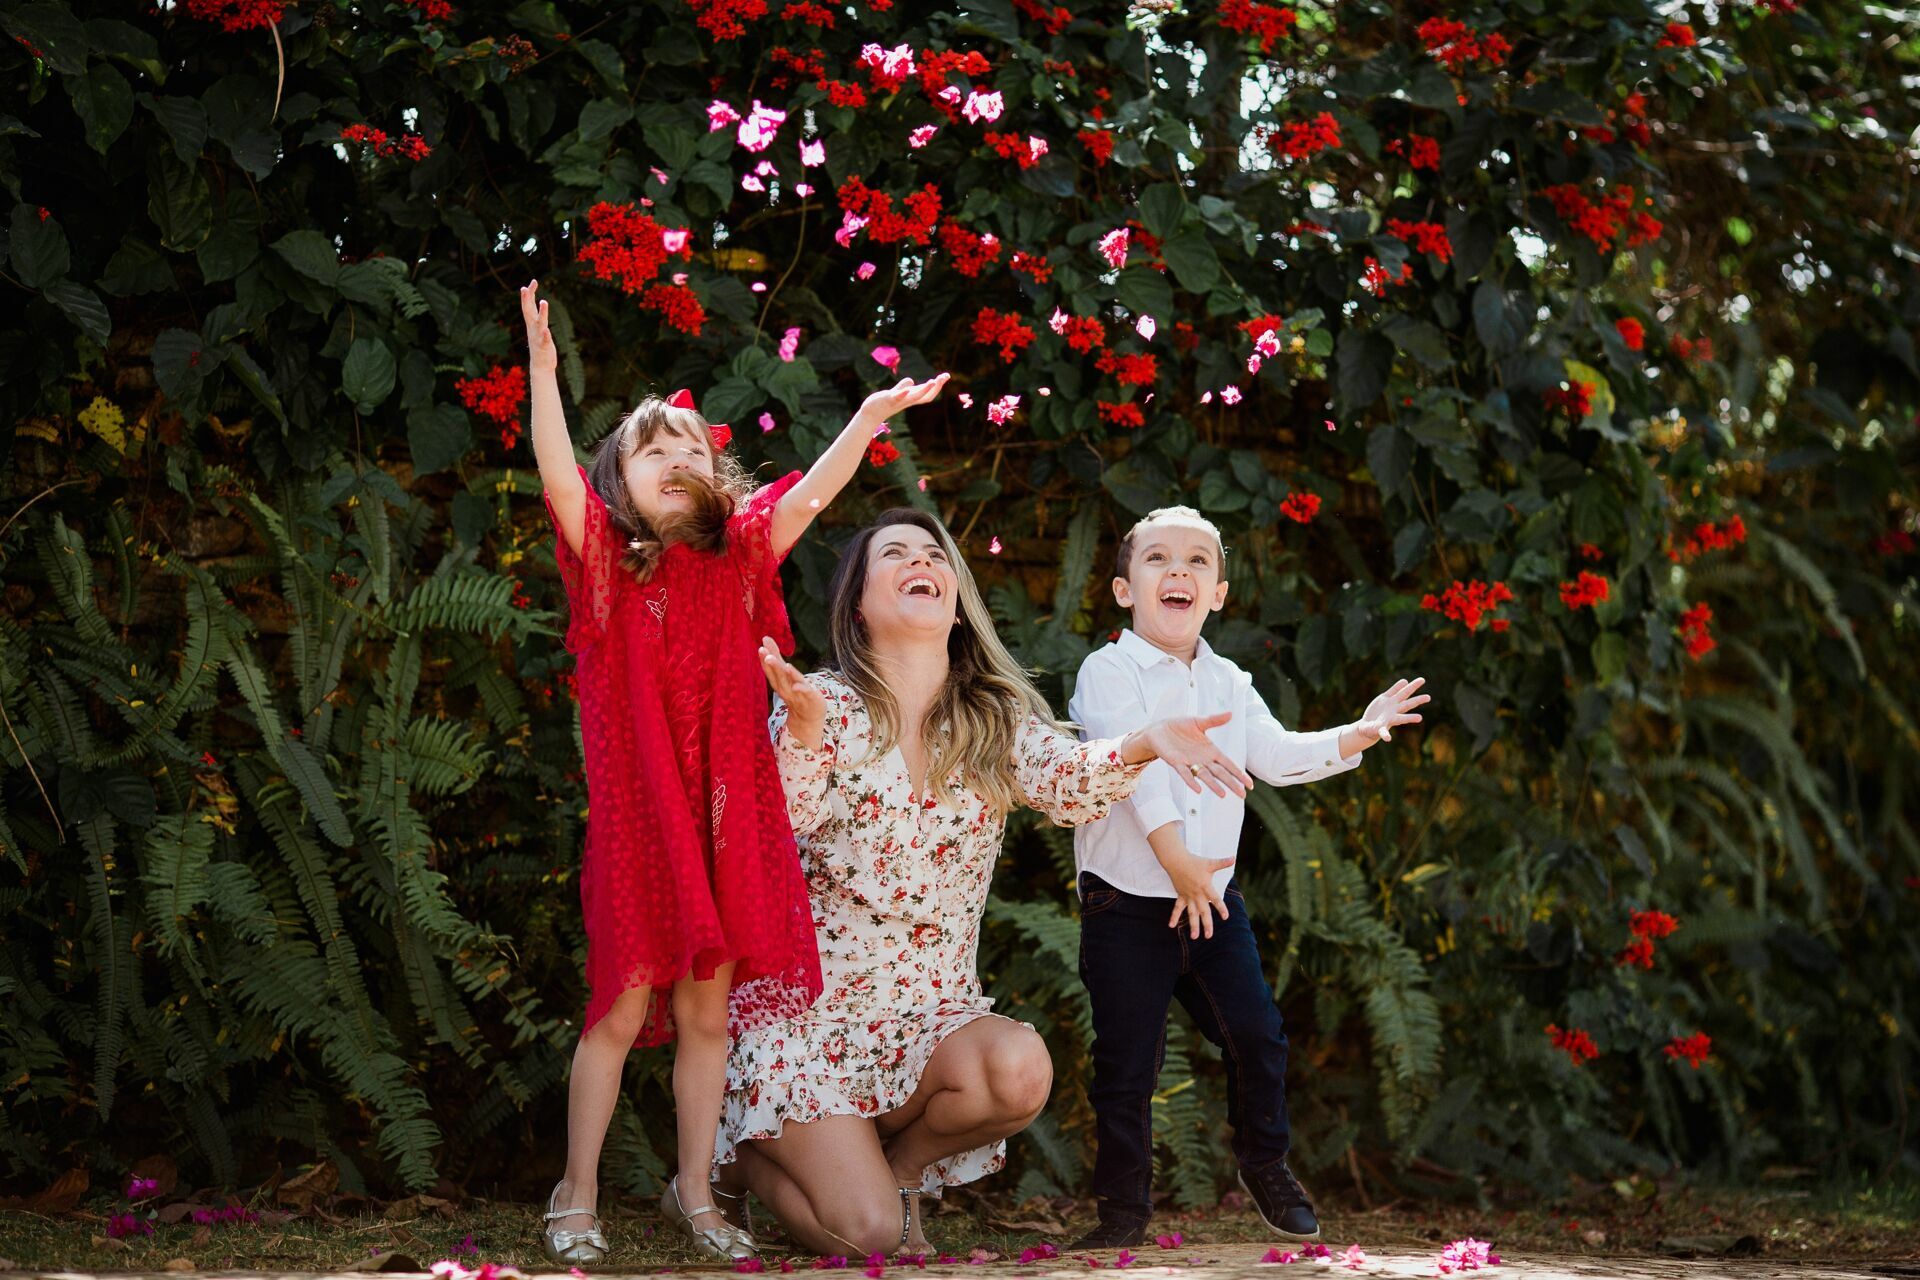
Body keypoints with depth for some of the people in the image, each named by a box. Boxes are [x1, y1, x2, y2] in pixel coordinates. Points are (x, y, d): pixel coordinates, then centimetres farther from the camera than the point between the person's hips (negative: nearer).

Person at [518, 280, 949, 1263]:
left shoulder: (736, 561, 9)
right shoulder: (607, 563, 1)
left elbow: (806, 496, -1)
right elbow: (559, 477, -13)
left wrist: (870, 419, -12)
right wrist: (542, 367, -24)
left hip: (727, 817, 3)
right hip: (636, 813, -3)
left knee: (708, 1009, 8)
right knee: (623, 1007, -1)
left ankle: (693, 1192, 22)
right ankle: (577, 1196, 12)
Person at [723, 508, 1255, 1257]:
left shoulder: (999, 721, 4)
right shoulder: (823, 705, -5)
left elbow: (1069, 785, -17)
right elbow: (779, 823, -24)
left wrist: (1143, 745, -39)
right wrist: (804, 734, -44)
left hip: (934, 1011, 4)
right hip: (810, 1006, -3)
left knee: (1020, 1069, -30)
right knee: (867, 1235, -18)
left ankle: (896, 1163, 3)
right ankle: (750, 1158, 17)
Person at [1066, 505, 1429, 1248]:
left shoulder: (1227, 683, 12)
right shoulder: (1108, 673, -9)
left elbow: (1277, 756, 5)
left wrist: (1357, 736, -7)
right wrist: (1175, 858, -29)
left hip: (1213, 898, 5)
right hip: (1126, 902, -5)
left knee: (1256, 1035, 6)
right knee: (1127, 1061, -2)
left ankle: (1265, 1165, 29)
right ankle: (1124, 1207, 11)